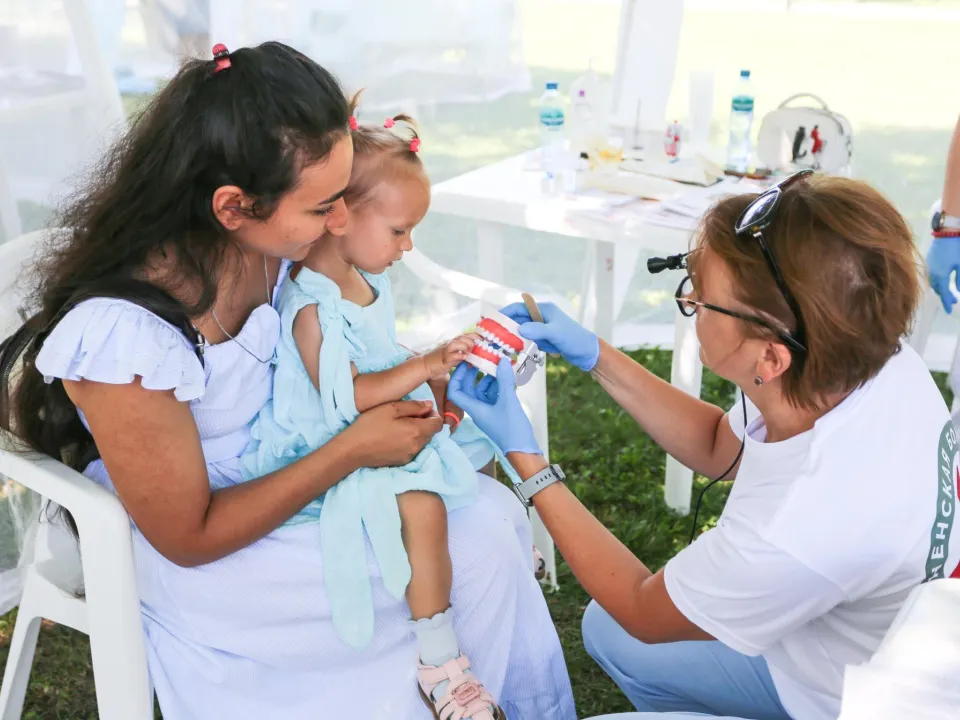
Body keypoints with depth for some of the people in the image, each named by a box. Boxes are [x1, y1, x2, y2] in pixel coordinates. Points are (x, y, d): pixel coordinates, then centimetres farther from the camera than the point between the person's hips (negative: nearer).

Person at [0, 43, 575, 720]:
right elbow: (189, 537, -21)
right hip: (190, 549, -6)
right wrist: (352, 450, -22)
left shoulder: (267, 239, -15)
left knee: (490, 517, -8)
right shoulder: (120, 334, -34)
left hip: (289, 456, 6)